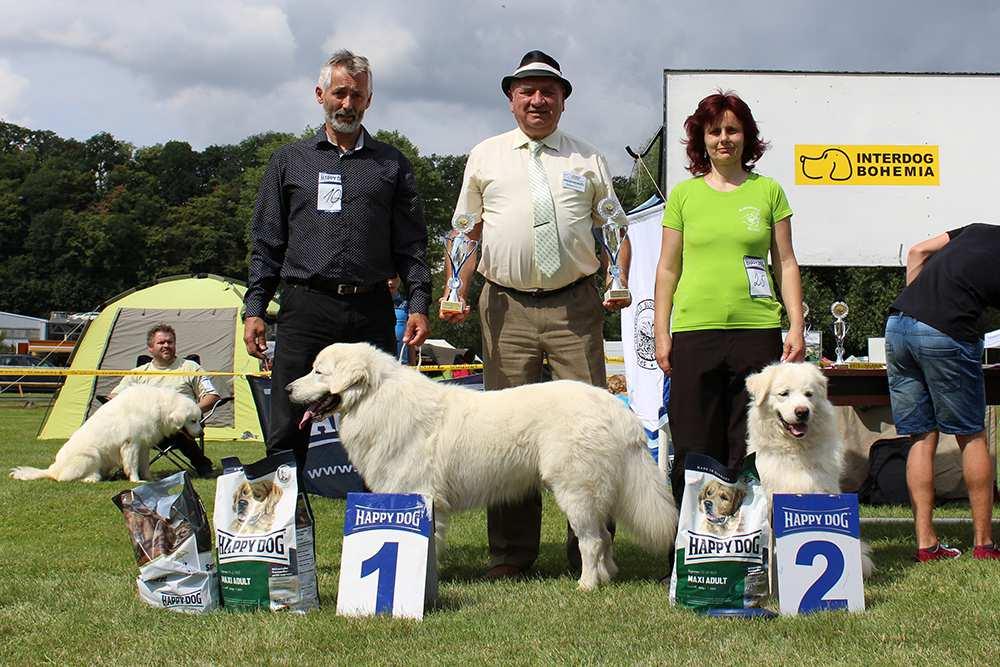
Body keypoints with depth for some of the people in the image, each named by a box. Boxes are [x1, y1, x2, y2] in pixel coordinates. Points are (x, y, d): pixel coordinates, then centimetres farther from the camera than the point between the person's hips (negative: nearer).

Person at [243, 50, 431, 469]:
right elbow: (266, 243, 11)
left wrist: (418, 304, -2)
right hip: (305, 308, 0)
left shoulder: (391, 164, 14)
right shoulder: (290, 160, 14)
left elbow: (411, 245, 10)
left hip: (371, 312, 1)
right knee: (287, 430, -3)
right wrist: (254, 308, 1)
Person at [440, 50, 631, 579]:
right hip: (506, 307, 0)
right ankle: (511, 552, 7)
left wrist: (618, 282, -3)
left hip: (576, 306, 0)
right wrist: (457, 293, 2)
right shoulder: (485, 157, 13)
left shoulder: (587, 159, 14)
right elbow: (466, 232, 14)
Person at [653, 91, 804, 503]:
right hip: (695, 331, 0)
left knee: (753, 449, 0)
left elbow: (786, 264, 11)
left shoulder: (768, 191, 10)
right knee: (695, 450, -1)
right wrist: (661, 333, 4)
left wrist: (796, 327, 2)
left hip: (757, 330, 0)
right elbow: (667, 268, 11)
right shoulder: (683, 195, 10)